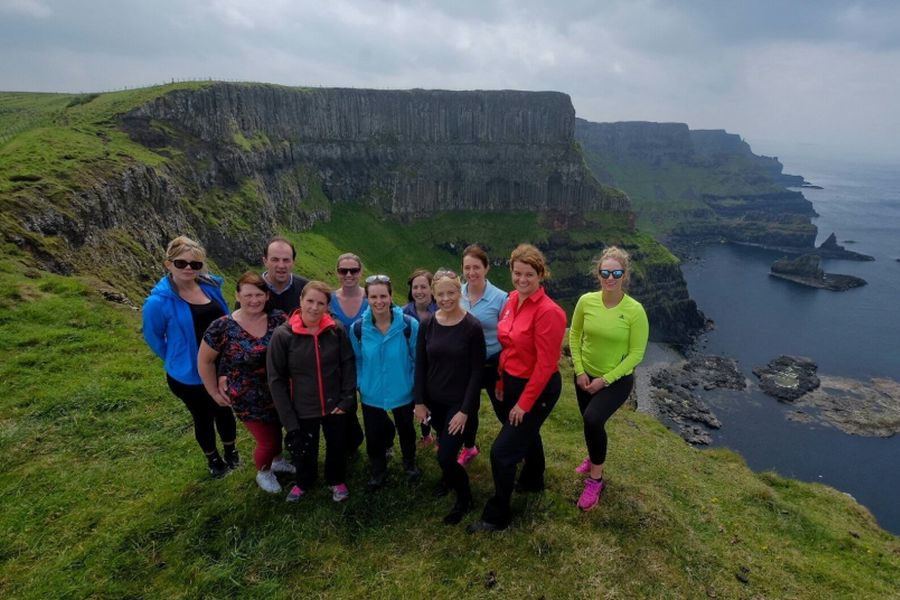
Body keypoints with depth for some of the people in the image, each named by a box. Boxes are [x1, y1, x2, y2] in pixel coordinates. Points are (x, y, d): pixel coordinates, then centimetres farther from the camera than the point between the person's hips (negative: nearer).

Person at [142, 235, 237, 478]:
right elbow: (153, 338, -6)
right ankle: (213, 459, 45)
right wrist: (177, 360, 2)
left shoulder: (211, 285, -8)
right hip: (188, 374, -4)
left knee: (225, 410, 23)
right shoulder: (158, 301, -22)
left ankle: (231, 451, 49)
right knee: (203, 417, 18)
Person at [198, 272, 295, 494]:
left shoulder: (278, 319, -11)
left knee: (278, 432, 21)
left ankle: (278, 461, 54)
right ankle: (263, 473, 39)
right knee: (268, 442, 6)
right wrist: (215, 392, 0)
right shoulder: (223, 327, -16)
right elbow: (204, 361, -4)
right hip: (249, 400, -3)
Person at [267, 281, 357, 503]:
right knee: (304, 451, 20)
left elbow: (348, 365, -2)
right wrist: (288, 418, -11)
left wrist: (347, 399, -9)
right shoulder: (283, 335, -15)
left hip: (335, 406, 1)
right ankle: (303, 482, 52)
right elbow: (276, 379, -10)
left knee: (337, 447, 19)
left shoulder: (337, 330, -12)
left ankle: (337, 481, 50)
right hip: (302, 409, 0)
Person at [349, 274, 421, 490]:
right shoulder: (358, 328, -14)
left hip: (403, 392, -1)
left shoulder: (409, 325, -20)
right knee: (374, 436, 14)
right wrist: (361, 384, -1)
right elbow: (357, 361, 1)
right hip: (371, 394, 1)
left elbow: (417, 359, -9)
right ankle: (378, 471, 44)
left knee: (406, 430, 23)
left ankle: (410, 463, 52)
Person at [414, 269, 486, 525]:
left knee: (445, 456, -6)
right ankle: (450, 478, 51)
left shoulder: (472, 327, -15)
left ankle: (464, 498, 22)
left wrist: (465, 410, -14)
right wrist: (419, 401, 0)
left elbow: (477, 372, -13)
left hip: (460, 402, -4)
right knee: (444, 449, 19)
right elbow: (420, 365, 2)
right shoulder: (427, 324, -4)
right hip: (434, 400, 4)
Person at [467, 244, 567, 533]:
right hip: (512, 382, 8)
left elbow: (546, 365, -23)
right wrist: (502, 382, 7)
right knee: (527, 434, 30)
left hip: (538, 389, -8)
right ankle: (533, 481, 57)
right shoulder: (512, 300, -2)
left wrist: (524, 403, -18)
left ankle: (497, 516, 19)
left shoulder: (548, 311, -25)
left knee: (502, 452, -3)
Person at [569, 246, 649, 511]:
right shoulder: (586, 301, -13)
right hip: (586, 377, 4)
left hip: (617, 380, -4)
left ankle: (595, 479, -2)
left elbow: (636, 353, -15)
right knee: (590, 422, 20)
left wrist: (606, 379, -17)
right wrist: (579, 371, -6)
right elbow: (574, 335, 1)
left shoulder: (635, 310, -21)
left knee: (593, 420, -25)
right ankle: (595, 458, 53)